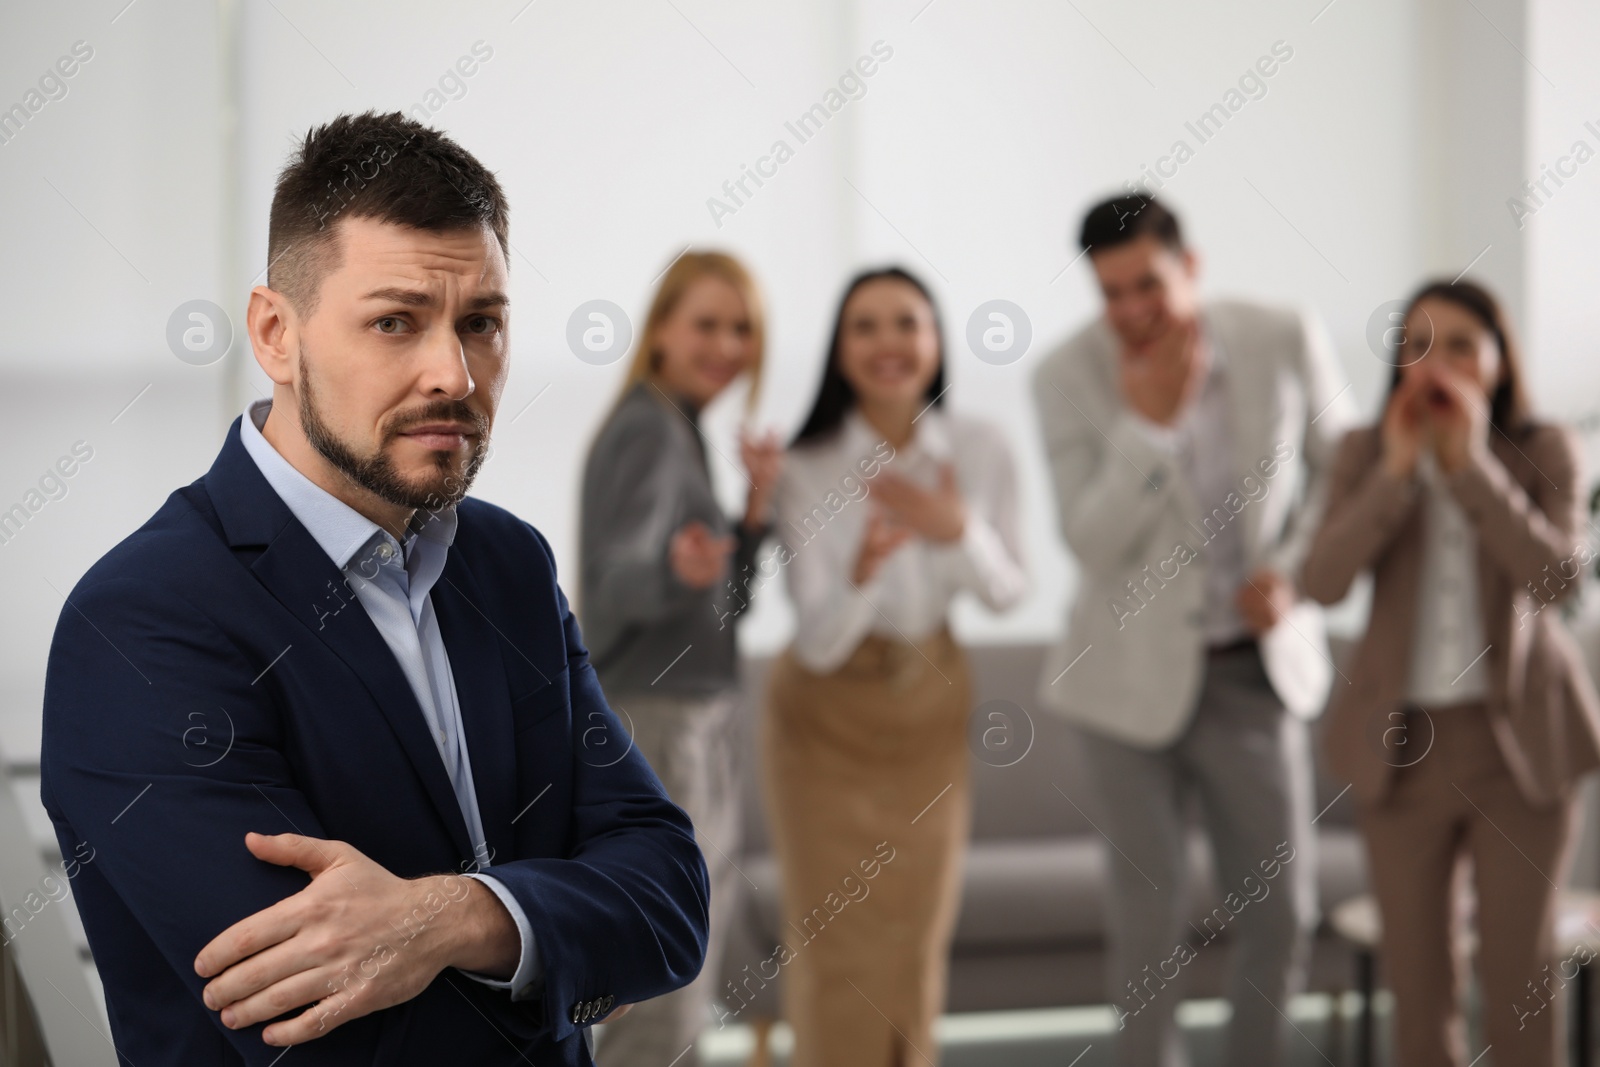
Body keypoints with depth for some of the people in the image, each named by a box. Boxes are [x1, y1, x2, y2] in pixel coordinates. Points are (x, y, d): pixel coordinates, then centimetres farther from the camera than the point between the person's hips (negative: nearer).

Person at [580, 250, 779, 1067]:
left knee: (686, 995, 13)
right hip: (653, 724, -10)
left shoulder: (683, 429, 14)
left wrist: (757, 501, -1)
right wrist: (678, 567, -46)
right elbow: (617, 580, -26)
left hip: (698, 724, 10)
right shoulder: (647, 427, -13)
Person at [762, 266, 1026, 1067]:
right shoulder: (808, 469, -21)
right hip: (827, 718, -3)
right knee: (837, 948, -2)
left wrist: (960, 531, -26)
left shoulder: (980, 451, -13)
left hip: (930, 709, 3)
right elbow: (818, 642, -21)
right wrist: (861, 571, -43)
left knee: (915, 940, 12)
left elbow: (1007, 593, -4)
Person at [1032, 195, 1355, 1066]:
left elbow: (1338, 469, 6)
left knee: (1279, 911, 8)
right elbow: (1092, 542, -16)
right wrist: (1148, 422, -27)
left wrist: (1294, 570, -9)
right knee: (1148, 916, 4)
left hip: (1256, 666, 2)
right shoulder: (1067, 376, -13)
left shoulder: (1287, 341, -9)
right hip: (1133, 675, -2)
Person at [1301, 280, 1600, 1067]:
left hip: (1520, 737, -1)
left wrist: (1470, 463, -24)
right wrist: (1397, 469, -22)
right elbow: (1322, 582, -15)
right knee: (1417, 974, 8)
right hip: (1403, 738, 1)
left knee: (1519, 974, 2)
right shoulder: (1366, 452, -2)